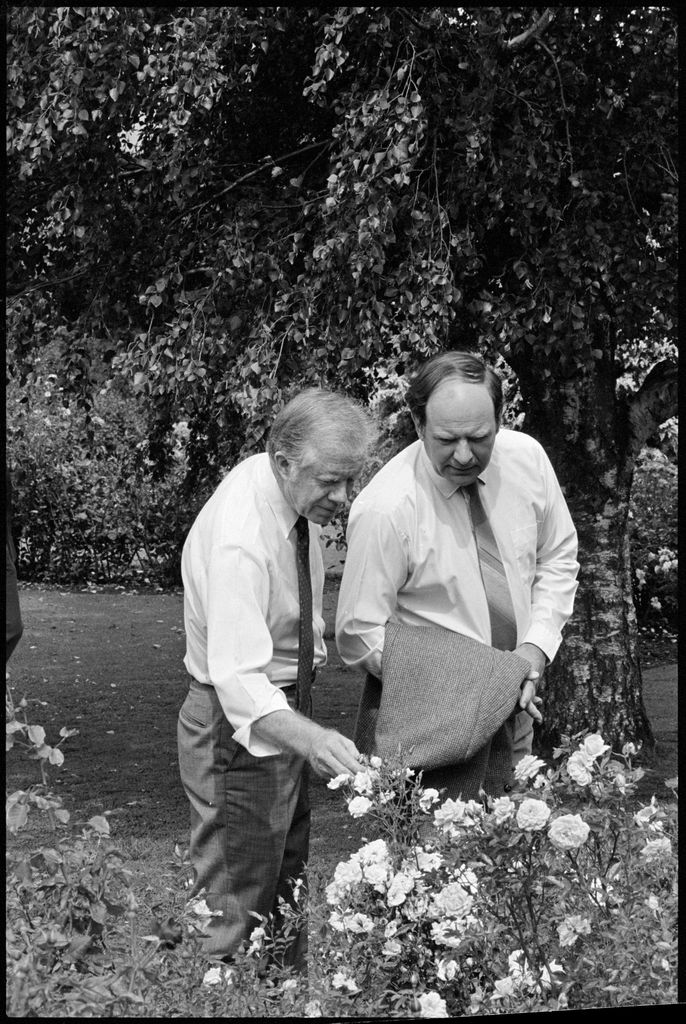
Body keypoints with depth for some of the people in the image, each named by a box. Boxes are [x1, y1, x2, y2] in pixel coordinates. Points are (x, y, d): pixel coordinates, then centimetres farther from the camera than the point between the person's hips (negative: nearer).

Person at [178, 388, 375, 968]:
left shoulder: (296, 491, -6)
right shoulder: (239, 540, -34)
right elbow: (238, 679, -41)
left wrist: (312, 635, 6)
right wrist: (312, 739, -54)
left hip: (285, 707, 9)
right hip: (241, 722, -9)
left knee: (288, 879, 23)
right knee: (237, 901, -2)